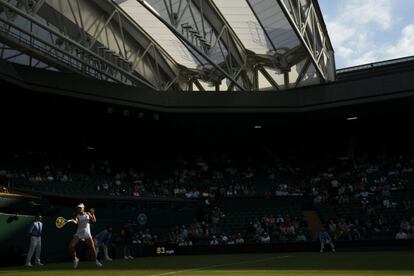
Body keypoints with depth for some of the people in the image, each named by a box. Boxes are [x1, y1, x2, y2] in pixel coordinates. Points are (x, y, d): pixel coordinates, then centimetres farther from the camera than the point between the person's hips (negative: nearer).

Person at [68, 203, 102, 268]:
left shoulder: (87, 214, 6)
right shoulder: (77, 215, -2)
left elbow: (94, 220, 6)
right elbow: (76, 222, -22)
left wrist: (92, 213, -10)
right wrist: (73, 220, -45)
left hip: (87, 233, 0)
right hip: (79, 233, 0)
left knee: (92, 247, -6)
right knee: (71, 246, -14)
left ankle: (96, 261, 16)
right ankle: (75, 259, 11)